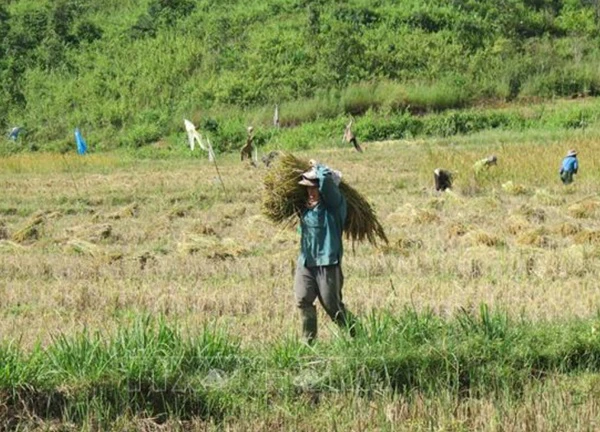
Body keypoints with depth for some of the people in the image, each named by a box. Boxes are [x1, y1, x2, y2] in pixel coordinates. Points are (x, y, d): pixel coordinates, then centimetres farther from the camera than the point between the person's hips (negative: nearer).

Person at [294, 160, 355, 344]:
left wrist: (318, 167, -7)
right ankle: (308, 340, 4)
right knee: (303, 301, -5)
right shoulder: (307, 205, 10)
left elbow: (327, 179, -26)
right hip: (305, 261, 6)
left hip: (328, 262, -6)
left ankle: (354, 334, 18)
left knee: (332, 305, 0)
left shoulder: (335, 204, -10)